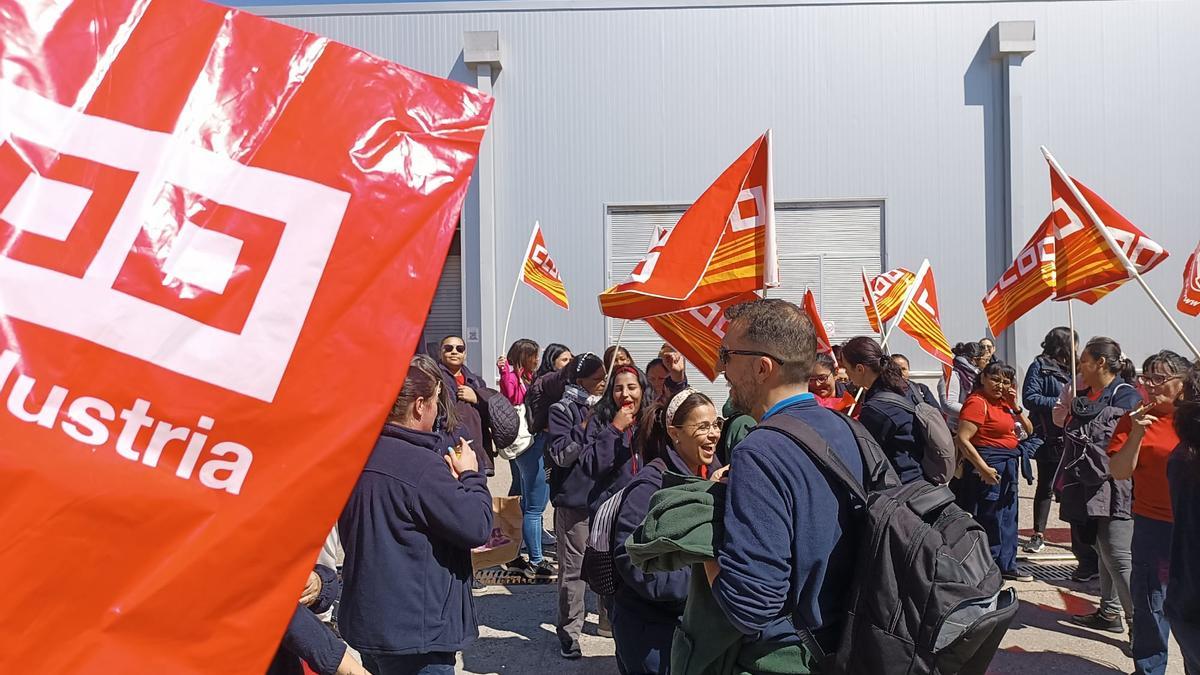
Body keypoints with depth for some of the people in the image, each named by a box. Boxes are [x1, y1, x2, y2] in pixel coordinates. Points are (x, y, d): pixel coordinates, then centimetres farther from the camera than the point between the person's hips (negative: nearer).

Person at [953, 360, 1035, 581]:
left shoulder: (1002, 402, 10)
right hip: (989, 466, -9)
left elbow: (1029, 429, 15)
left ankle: (1007, 566, 29)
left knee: (1008, 518, 17)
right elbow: (962, 439, -22)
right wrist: (984, 468, -23)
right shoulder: (977, 402, -15)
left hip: (1008, 465, 9)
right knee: (989, 519, -4)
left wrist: (1015, 405, 1)